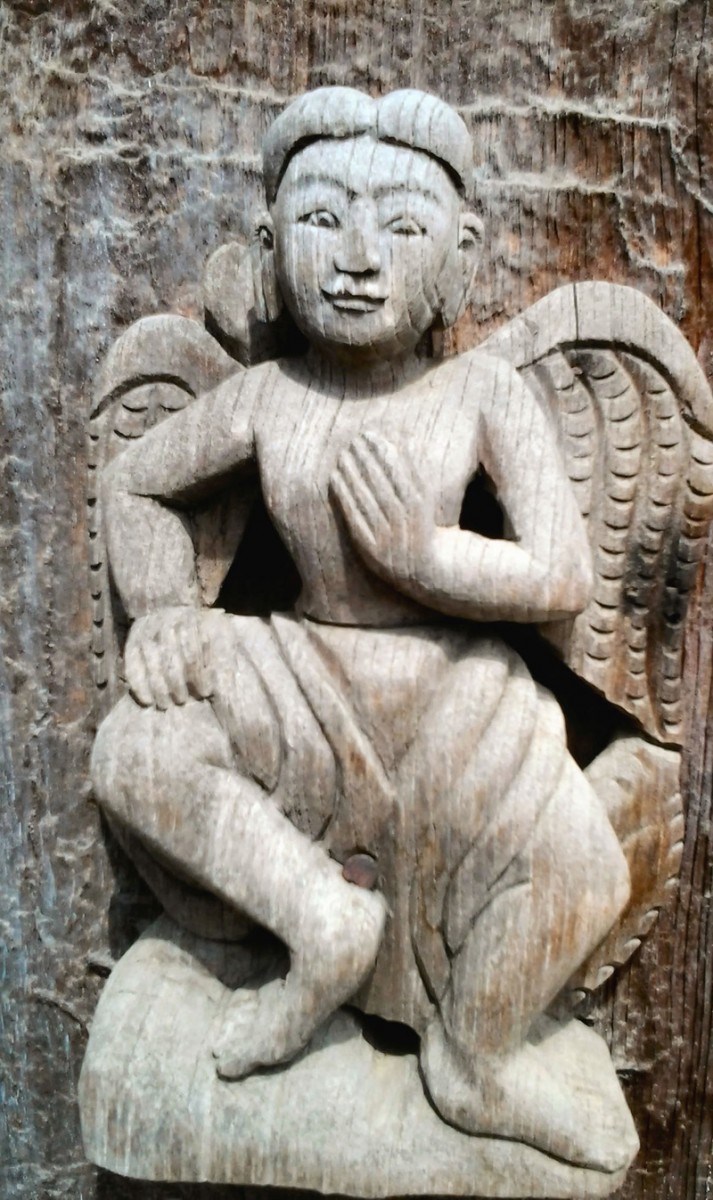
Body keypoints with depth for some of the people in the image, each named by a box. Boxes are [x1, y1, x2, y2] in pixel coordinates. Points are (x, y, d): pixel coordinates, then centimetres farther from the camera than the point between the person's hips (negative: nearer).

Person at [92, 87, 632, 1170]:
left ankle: (476, 1064, 12)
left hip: (454, 688, -2)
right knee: (134, 754, -15)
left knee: (574, 869, -20)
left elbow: (567, 579, -14)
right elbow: (138, 483, 10)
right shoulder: (264, 400, -7)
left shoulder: (482, 392, -13)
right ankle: (326, 928, 1)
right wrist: (165, 614, -3)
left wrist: (424, 554, -24)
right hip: (309, 675, 3)